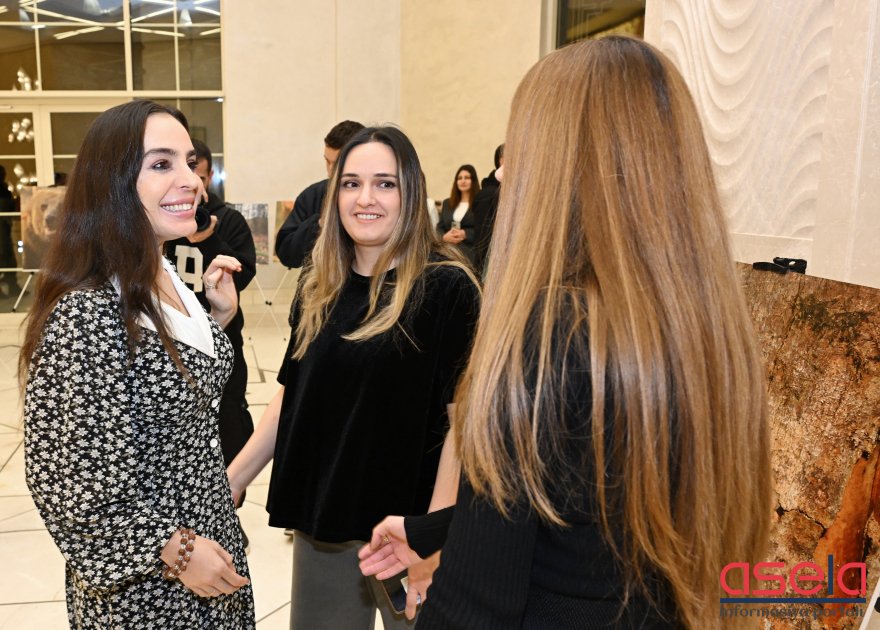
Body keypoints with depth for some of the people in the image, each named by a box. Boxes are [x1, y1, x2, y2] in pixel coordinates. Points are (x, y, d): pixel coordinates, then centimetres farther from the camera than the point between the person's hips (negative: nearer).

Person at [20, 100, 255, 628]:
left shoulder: (169, 282, 0)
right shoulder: (85, 315, -26)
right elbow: (70, 482, -23)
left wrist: (220, 316, 0)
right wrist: (176, 550, -18)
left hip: (212, 535, 8)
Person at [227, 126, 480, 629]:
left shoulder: (446, 287, -14)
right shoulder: (319, 287, 4)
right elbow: (292, 395, 10)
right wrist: (230, 481, 6)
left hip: (405, 519, -5)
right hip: (320, 514, 5)